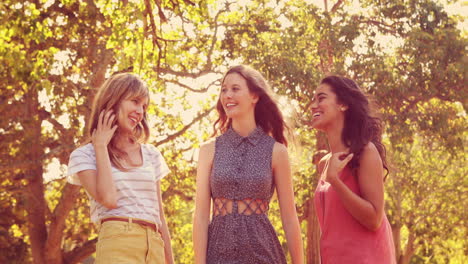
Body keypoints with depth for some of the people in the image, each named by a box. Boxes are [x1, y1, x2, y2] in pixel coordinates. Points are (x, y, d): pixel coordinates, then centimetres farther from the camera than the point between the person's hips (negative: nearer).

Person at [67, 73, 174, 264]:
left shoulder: (151, 155, 17)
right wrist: (101, 146, -3)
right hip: (117, 244, -5)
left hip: (154, 247, 5)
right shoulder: (84, 155, 4)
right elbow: (108, 199, -12)